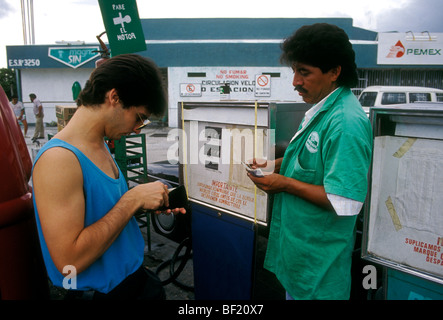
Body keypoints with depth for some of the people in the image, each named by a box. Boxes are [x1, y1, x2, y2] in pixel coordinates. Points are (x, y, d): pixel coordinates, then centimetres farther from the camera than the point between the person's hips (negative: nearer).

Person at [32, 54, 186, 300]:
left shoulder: (100, 146, 4)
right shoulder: (59, 159, -24)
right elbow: (69, 262, -28)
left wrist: (148, 204, -4)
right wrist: (133, 199, -25)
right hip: (102, 291, -7)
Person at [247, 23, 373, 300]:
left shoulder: (345, 122, -26)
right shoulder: (319, 109, 6)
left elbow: (344, 204, -28)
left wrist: (285, 184, -20)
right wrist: (274, 166, 3)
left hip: (319, 254, -9)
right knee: (294, 290, 24)